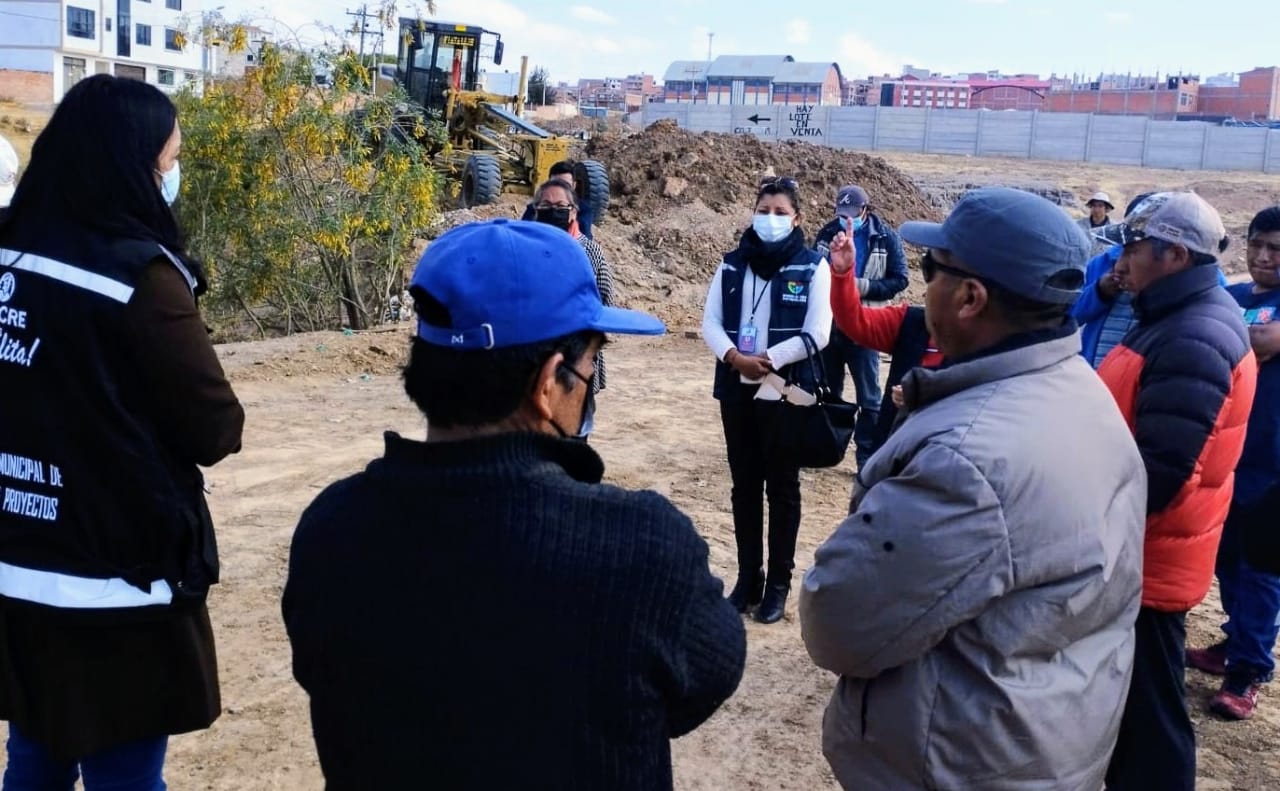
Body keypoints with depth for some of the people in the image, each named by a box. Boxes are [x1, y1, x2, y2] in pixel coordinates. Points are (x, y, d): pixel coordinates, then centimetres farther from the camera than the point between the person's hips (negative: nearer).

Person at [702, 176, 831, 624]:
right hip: (736, 391, 4)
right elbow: (710, 322, 1)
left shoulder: (813, 267, -5)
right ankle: (748, 577, 23)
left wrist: (767, 360, -18)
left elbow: (817, 334, -11)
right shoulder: (732, 263, 6)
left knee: (782, 487, 7)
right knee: (744, 486, 11)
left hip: (786, 393, -3)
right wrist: (734, 357, -17)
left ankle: (778, 584, 18)